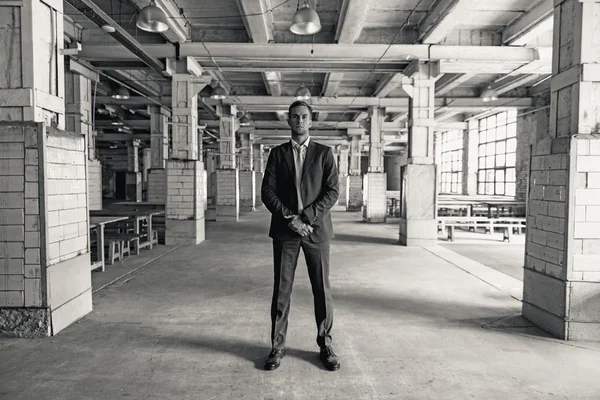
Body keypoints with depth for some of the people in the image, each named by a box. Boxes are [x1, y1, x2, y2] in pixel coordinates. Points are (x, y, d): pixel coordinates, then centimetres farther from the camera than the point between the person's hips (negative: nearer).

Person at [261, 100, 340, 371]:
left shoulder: (324, 153, 6)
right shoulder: (277, 153, 9)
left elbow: (332, 191, -2)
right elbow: (267, 191, 1)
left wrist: (306, 217, -13)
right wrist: (289, 218, -12)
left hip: (316, 229, 0)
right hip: (284, 230, 1)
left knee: (322, 290, 5)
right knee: (281, 290, 4)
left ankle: (325, 345, 19)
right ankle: (277, 346, 16)